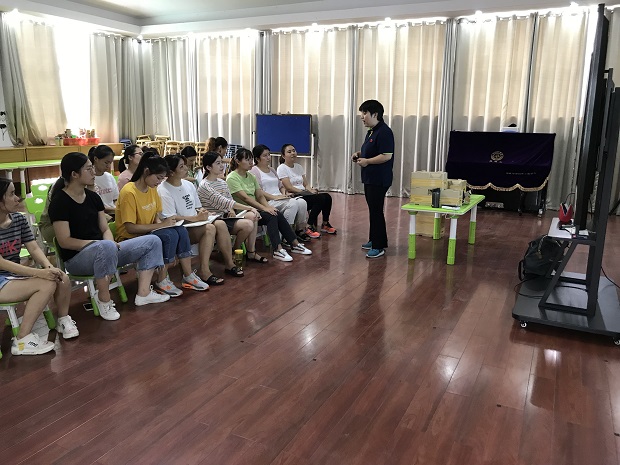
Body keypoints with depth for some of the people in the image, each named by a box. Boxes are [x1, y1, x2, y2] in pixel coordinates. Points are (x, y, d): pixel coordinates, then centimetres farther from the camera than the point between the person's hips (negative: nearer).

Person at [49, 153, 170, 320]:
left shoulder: (93, 196, 9)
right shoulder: (60, 201, -12)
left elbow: (105, 229, 9)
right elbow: (64, 241, -17)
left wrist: (111, 243, -13)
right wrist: (99, 243, -24)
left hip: (102, 252, 8)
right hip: (76, 258, -8)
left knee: (153, 242, 0)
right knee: (106, 247, -43)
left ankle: (143, 293, -6)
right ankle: (104, 299, -23)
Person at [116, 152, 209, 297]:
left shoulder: (152, 189, 4)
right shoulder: (129, 192, -21)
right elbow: (130, 227, -24)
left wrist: (163, 222, -12)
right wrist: (161, 225, -23)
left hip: (149, 232, 8)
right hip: (130, 238, -7)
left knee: (181, 231, -15)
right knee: (169, 235, -28)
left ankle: (188, 277, -8)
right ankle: (162, 282, -15)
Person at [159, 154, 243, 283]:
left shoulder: (188, 185, 10)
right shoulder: (163, 190, -13)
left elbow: (198, 207, 18)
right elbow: (170, 218, -19)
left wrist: (203, 212, -6)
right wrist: (195, 218, -22)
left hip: (195, 224, 7)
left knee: (220, 223, -17)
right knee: (209, 228, -29)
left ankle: (229, 264, -8)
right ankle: (203, 271, -27)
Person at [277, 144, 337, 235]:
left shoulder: (299, 167, 19)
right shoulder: (282, 168, -4)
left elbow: (306, 184, 15)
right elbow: (289, 188, -13)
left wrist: (311, 190, -8)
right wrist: (307, 192, -16)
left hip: (303, 194, 7)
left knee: (327, 197, -15)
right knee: (320, 199, -27)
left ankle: (325, 224, 1)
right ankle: (310, 227, -19)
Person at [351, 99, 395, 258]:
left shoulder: (384, 132, -17)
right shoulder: (371, 131, 14)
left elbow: (387, 156, -24)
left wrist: (367, 161, -19)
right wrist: (360, 154, 8)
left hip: (379, 179, -10)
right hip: (370, 178, 10)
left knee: (376, 211, -6)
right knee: (373, 210, 16)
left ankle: (379, 246, 1)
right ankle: (374, 240, 27)